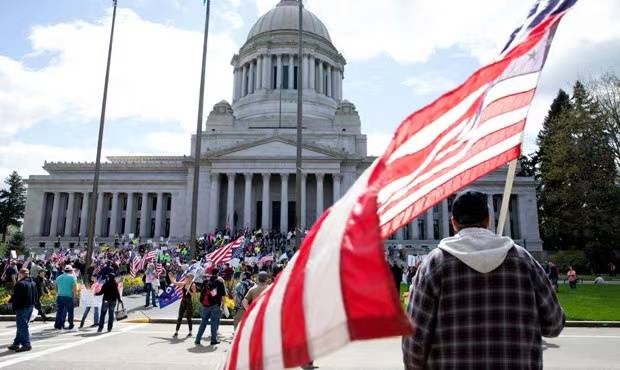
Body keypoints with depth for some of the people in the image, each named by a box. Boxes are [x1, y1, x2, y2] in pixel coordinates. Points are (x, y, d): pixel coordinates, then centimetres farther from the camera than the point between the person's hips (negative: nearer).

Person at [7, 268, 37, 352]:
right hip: (30, 307, 9)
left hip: (22, 307, -9)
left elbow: (15, 297, -17)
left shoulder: (20, 284, -17)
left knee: (22, 326, -2)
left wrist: (10, 301, 0)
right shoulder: (33, 283, 12)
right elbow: (36, 296, 15)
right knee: (22, 326, 17)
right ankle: (16, 343, 26)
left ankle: (26, 344, -2)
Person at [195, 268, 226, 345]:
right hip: (215, 305, -3)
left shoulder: (205, 281, 6)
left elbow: (201, 293, 10)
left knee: (203, 322, 13)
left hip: (205, 305, 3)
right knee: (214, 322, 6)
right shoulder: (220, 282, -3)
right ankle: (213, 340, 9)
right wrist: (222, 304, 4)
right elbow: (223, 295, -5)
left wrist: (202, 304, 19)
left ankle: (198, 339, 13)